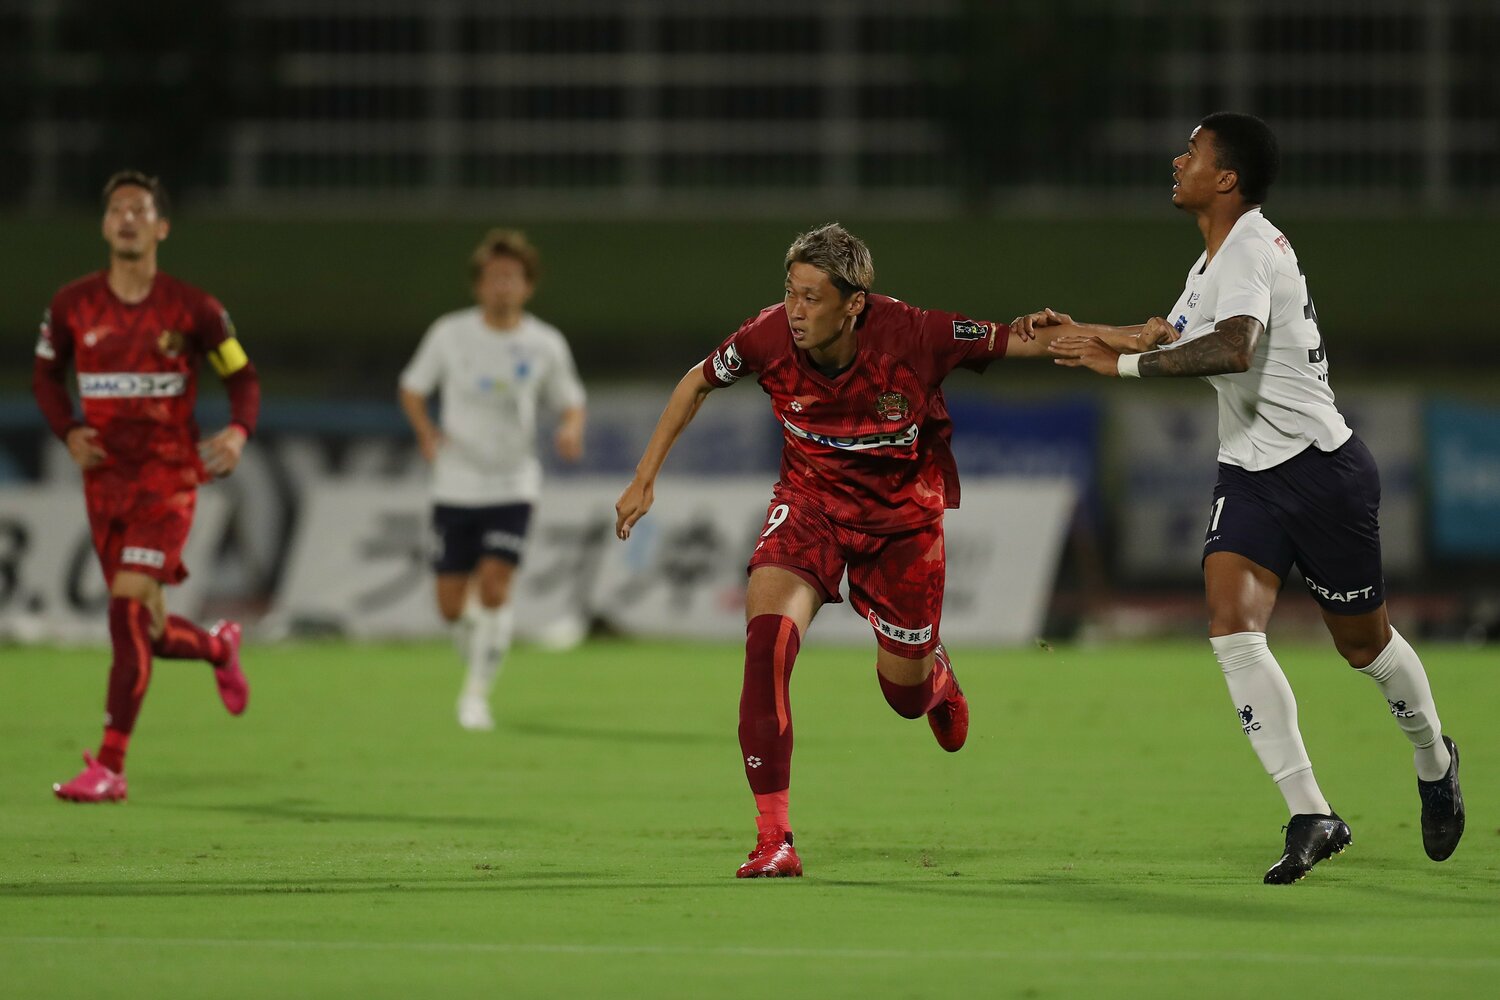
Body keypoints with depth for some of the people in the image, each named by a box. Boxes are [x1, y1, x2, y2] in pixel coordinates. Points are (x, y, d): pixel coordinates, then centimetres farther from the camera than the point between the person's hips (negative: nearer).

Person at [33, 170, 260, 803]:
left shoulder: (192, 309, -4)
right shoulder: (73, 306, 3)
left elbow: (242, 377, 4)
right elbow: (46, 376, 16)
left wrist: (239, 431, -16)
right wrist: (68, 432, -3)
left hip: (168, 476, -4)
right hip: (104, 477, 4)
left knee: (129, 606, -18)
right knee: (144, 631, 8)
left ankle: (110, 767, -16)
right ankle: (218, 647, 46)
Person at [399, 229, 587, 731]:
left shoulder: (546, 345, -3)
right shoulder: (451, 334, -4)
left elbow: (570, 401, 9)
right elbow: (412, 388, 8)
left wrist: (572, 430, -14)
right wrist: (426, 431, -10)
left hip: (513, 486, -1)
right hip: (456, 486, 1)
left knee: (494, 590, -18)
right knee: (451, 605, 3)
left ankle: (477, 693, -6)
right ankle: (481, 664, 34)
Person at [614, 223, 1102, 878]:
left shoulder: (913, 336, -29)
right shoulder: (769, 337, -22)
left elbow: (1017, 342, -14)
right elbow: (696, 384, -1)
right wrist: (645, 479, 0)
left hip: (903, 511, -1)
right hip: (810, 500, 1)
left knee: (905, 695, 9)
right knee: (768, 627, -26)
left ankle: (935, 674, 53)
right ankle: (773, 839, -22)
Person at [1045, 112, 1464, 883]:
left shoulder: (1249, 253, -20)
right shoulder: (1215, 259, 10)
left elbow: (1233, 349, -39)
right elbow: (1172, 334, 32)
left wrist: (1120, 363, -36)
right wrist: (1085, 333, 31)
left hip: (1322, 468, -8)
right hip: (1248, 473, 8)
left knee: (1363, 643, 9)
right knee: (1232, 627, -15)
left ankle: (1433, 761, 39)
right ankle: (1310, 816, -15)